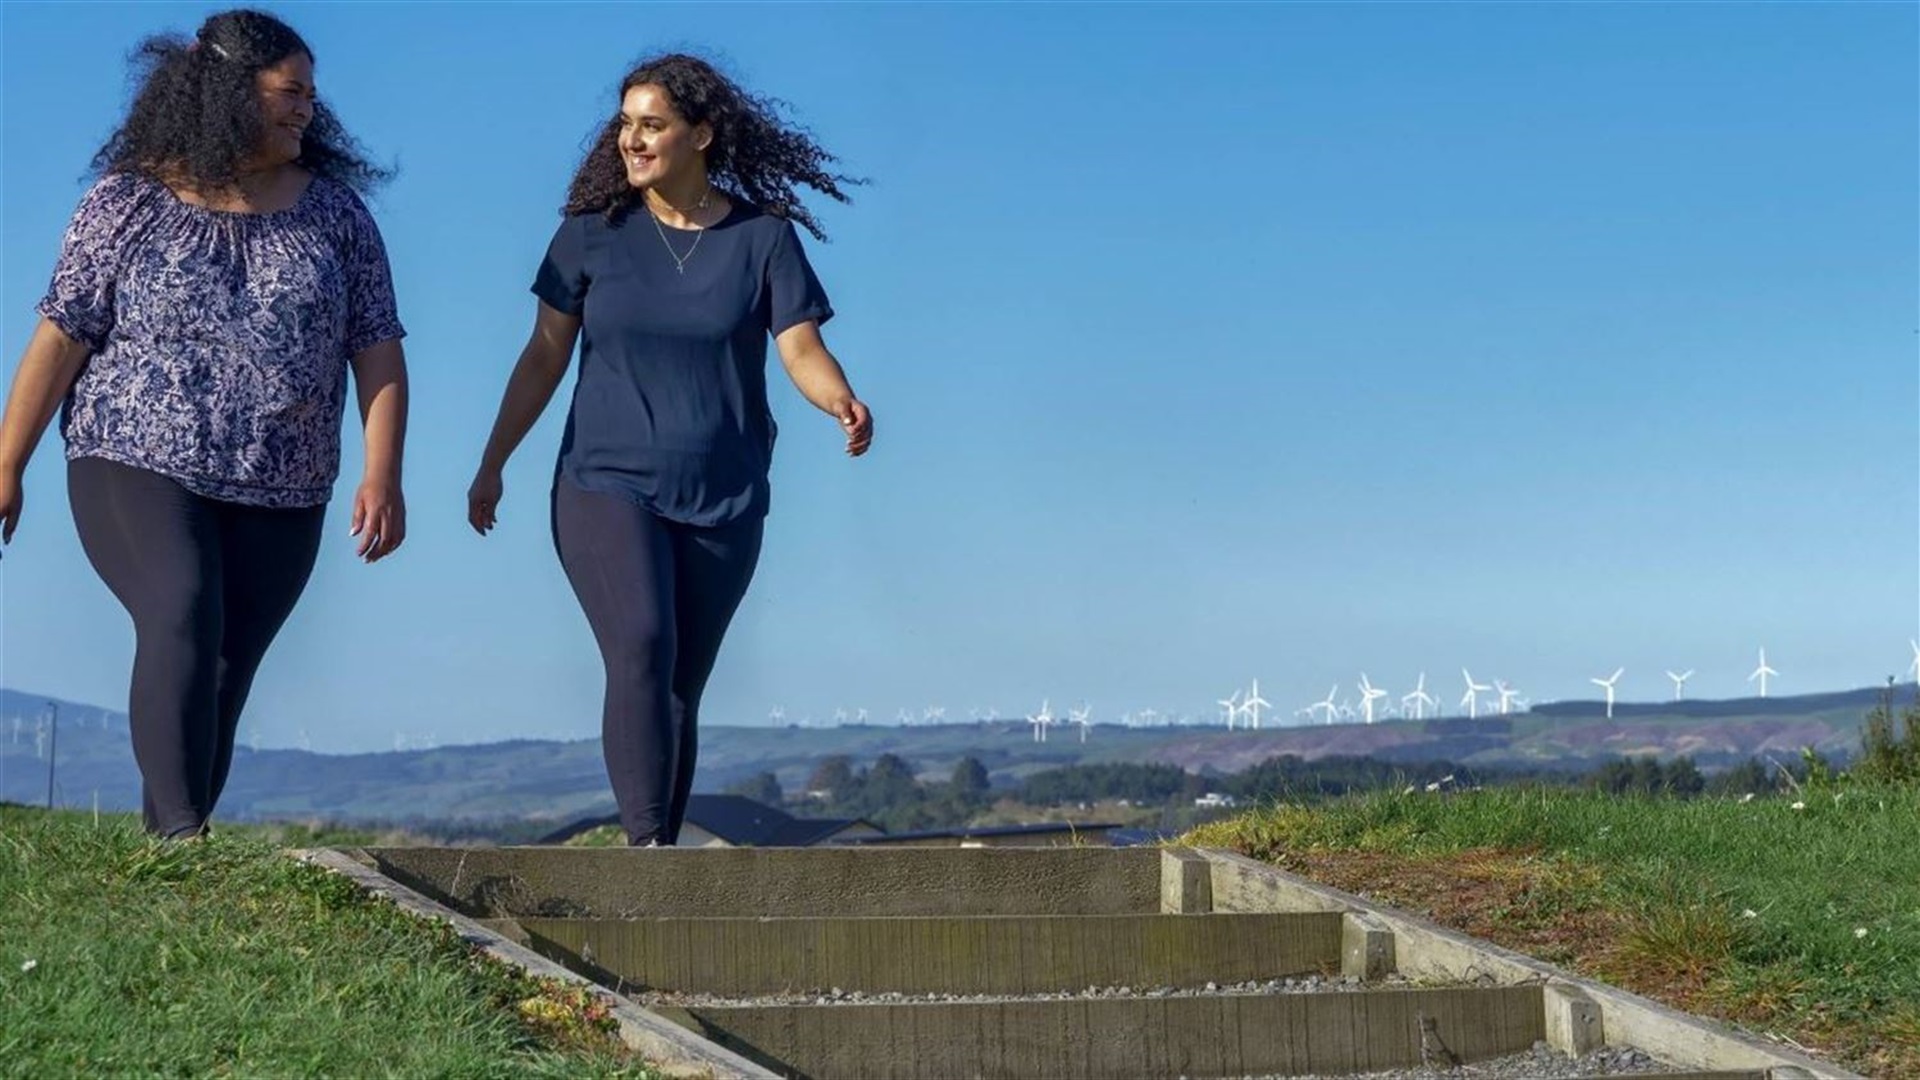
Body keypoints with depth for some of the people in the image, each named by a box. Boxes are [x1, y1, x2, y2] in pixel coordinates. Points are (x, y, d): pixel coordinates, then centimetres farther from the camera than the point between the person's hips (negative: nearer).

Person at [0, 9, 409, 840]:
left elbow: (377, 350, 3)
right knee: (183, 621, -24)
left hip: (277, 498, 3)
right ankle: (182, 839, -26)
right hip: (137, 467, -3)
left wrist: (382, 475, -7)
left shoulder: (333, 209, 5)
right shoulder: (128, 203, -1)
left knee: (222, 678, 3)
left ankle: (164, 850, 15)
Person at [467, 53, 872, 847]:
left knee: (680, 690, 6)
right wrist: (492, 467, 7)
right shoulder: (593, 231, 1)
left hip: (722, 506, 1)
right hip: (607, 488, -1)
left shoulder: (763, 237, -1)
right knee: (641, 650, -23)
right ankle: (648, 849, -26)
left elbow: (803, 351, -9)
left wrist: (844, 405, -30)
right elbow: (544, 357, 6)